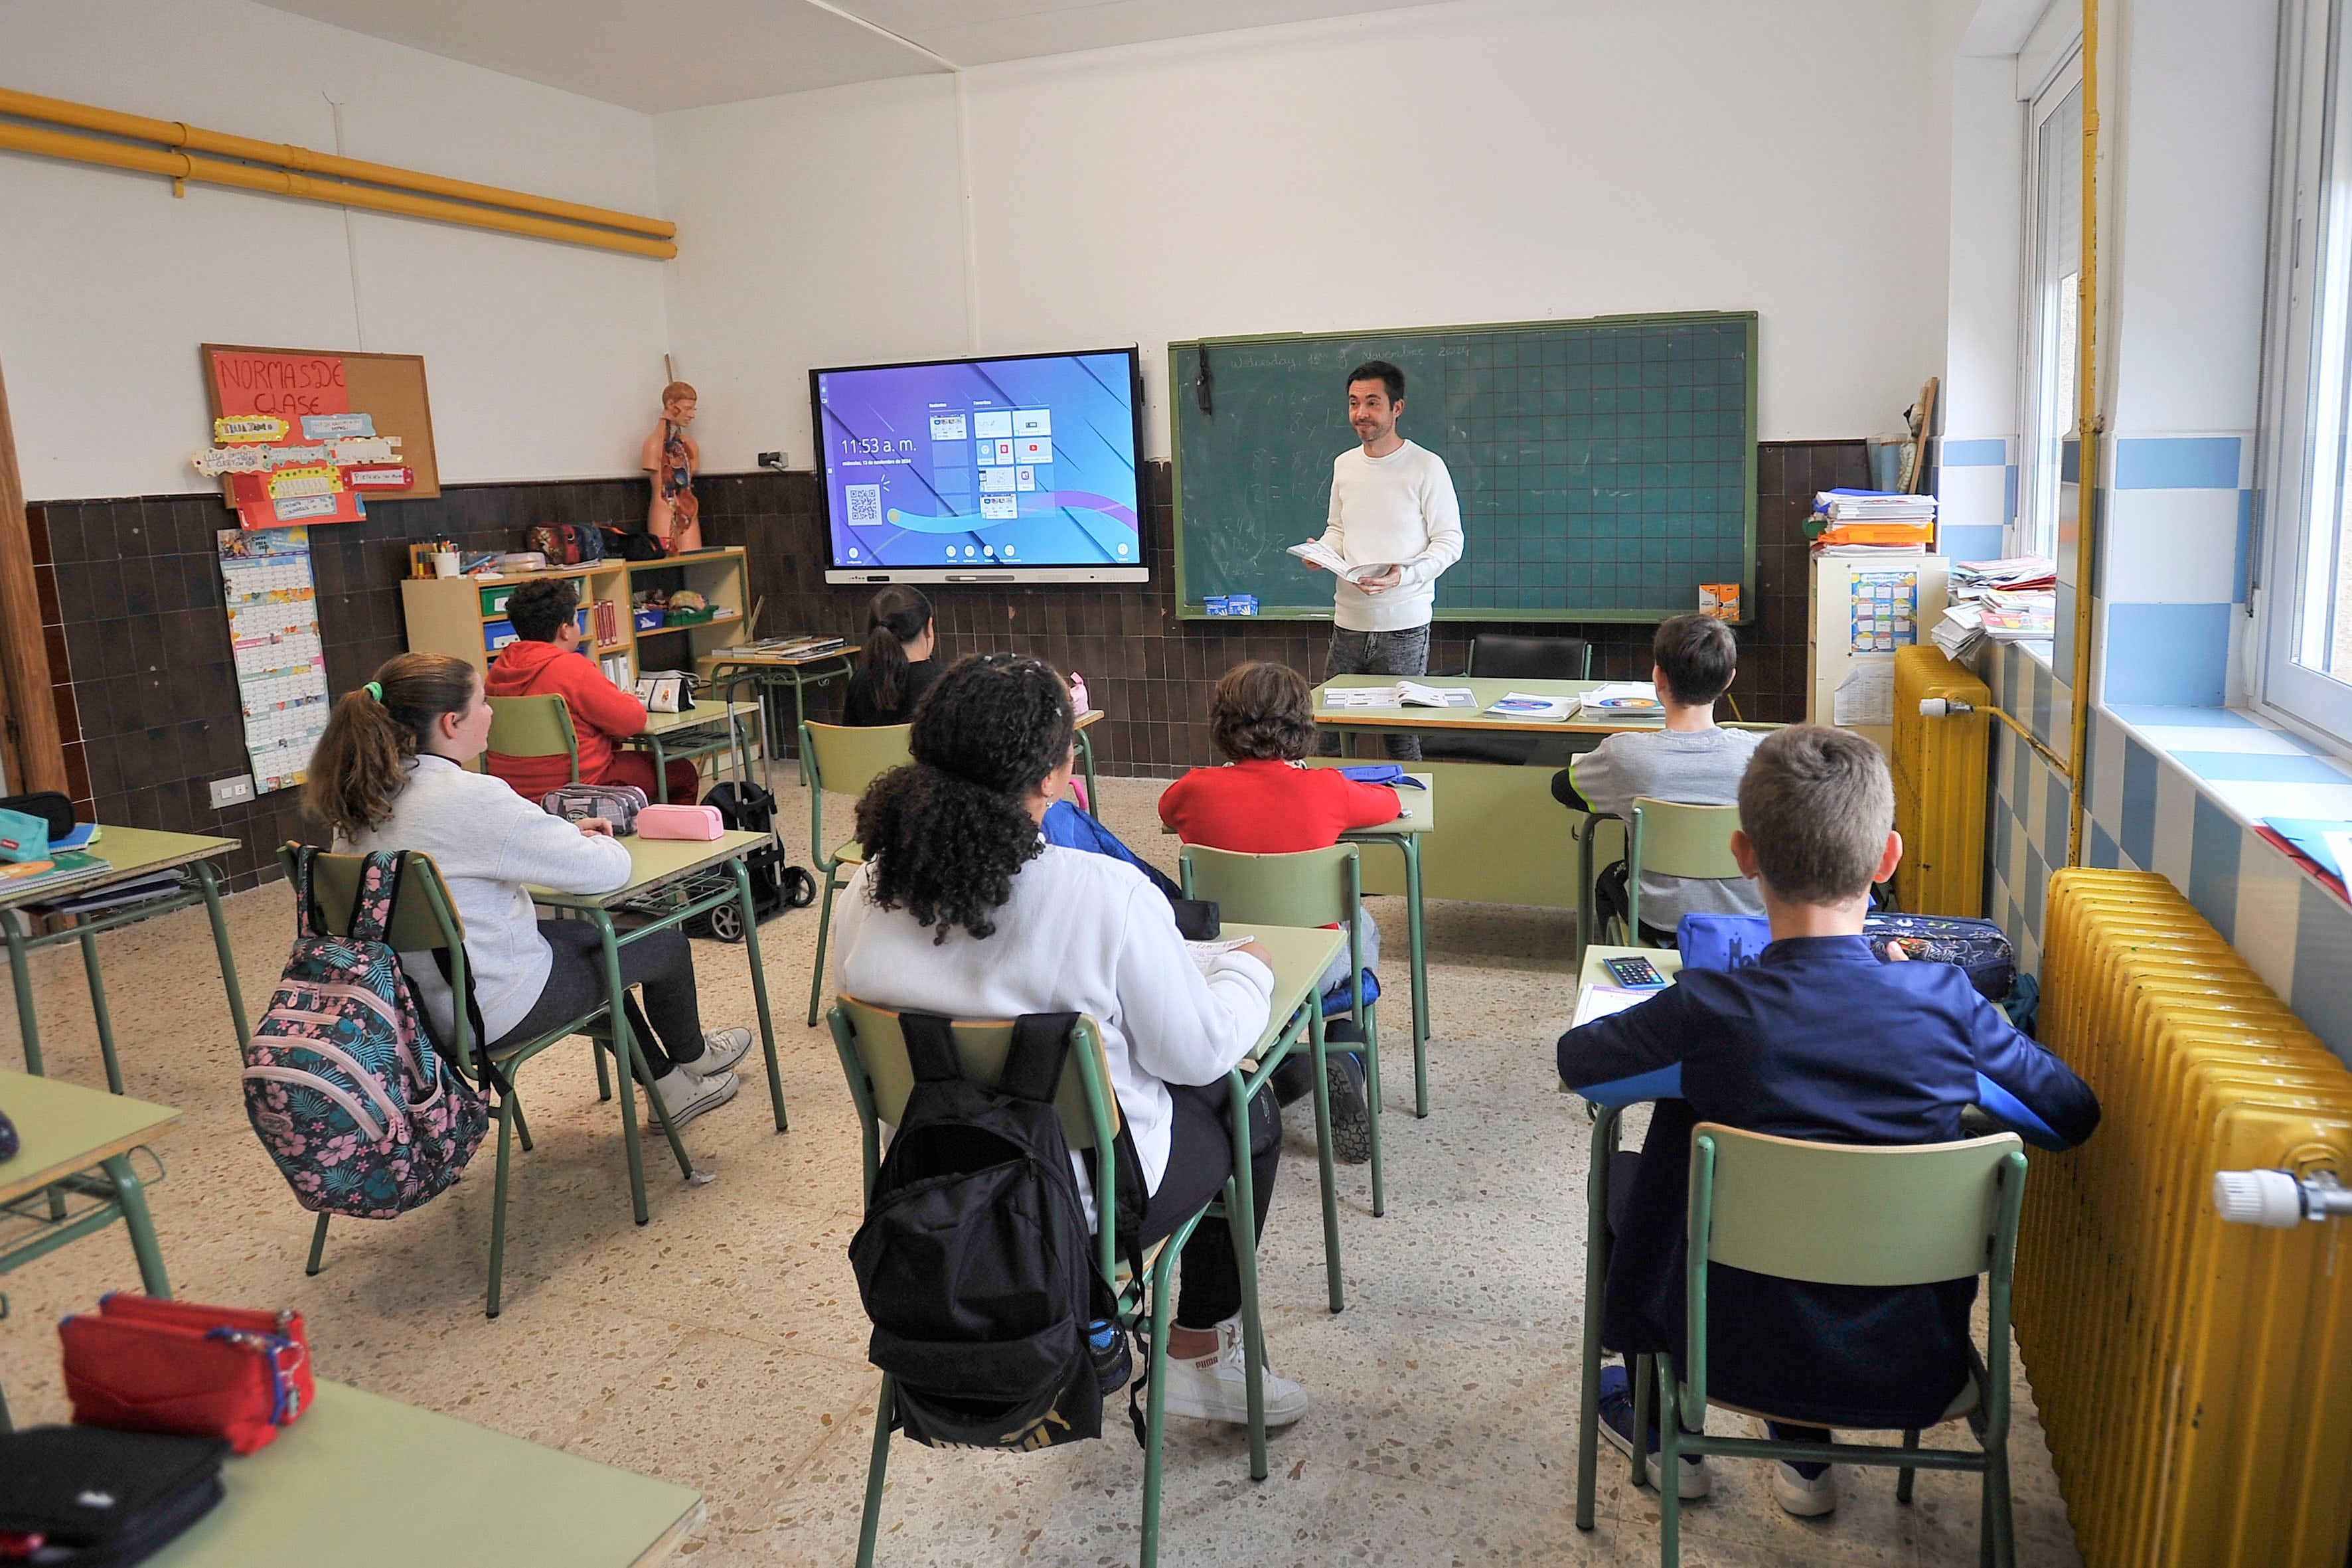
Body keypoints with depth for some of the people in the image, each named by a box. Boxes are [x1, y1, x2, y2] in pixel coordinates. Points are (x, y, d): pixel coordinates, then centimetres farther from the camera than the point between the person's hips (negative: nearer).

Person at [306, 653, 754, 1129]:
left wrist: (563, 834, 7)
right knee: (665, 942, 12)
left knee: (592, 939, 30)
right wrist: (598, 843, 0)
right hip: (492, 1012, -9)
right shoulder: (471, 798, -28)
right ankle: (693, 1057, 43)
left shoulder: (365, 800, -1)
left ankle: (670, 1088, 41)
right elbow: (608, 871, -23)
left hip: (418, 1001, 9)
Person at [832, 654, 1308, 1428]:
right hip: (1082, 1201, -6)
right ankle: (1199, 1354, 32)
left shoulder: (867, 891, -13)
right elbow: (1199, 1050, -17)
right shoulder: (1106, 896, -29)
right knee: (1248, 1114, 22)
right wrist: (1247, 969, 4)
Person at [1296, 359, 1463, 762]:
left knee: (1401, 736, 0)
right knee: (1329, 734, 4)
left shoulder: (1427, 467, -6)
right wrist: (1322, 552, -1)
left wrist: (1404, 575, -21)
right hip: (1348, 622, 5)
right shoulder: (1344, 464, 11)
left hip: (1404, 626, -5)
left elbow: (1450, 542, -6)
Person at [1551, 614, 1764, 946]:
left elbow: (1561, 786, -3)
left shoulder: (1626, 753, -24)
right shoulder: (1755, 751, -20)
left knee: (1610, 878, 32)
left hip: (1660, 925, -2)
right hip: (1745, 919, 2)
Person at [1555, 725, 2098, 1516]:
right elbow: (2074, 1114, 1)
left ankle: (1662, 1431, 42)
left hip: (1743, 1353, -3)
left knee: (1623, 1176, 22)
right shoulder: (1945, 1004, -17)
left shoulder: (1706, 1015, -24)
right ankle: (1806, 1457, 42)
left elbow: (1575, 1062, -5)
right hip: (1914, 1373, 3)